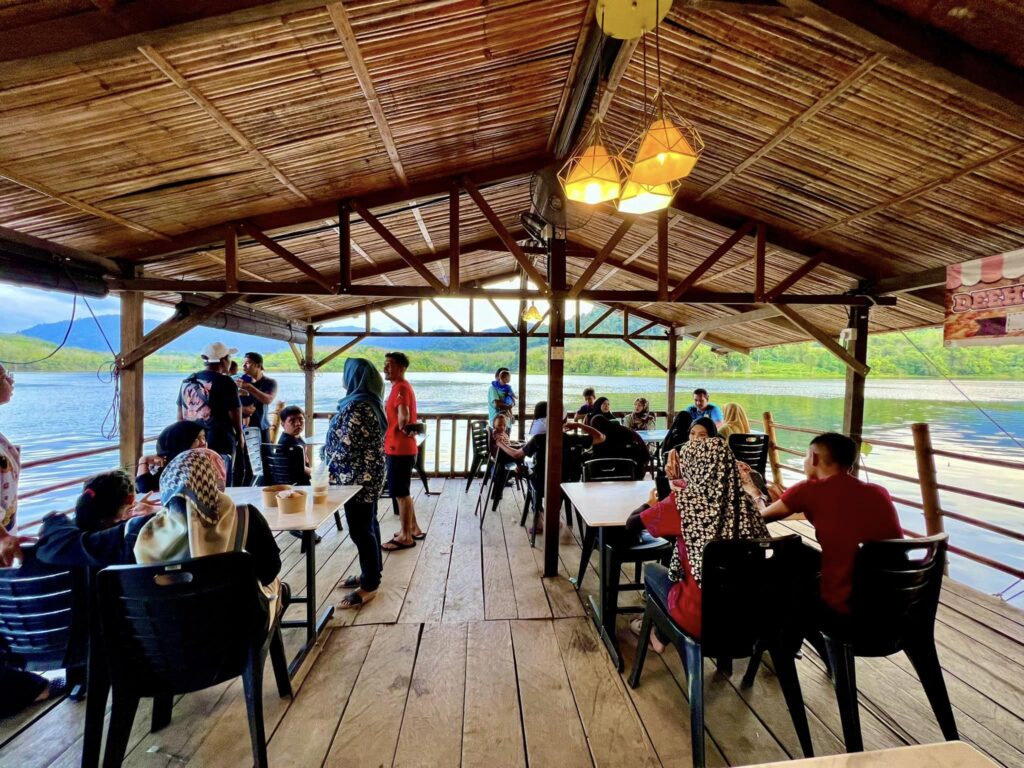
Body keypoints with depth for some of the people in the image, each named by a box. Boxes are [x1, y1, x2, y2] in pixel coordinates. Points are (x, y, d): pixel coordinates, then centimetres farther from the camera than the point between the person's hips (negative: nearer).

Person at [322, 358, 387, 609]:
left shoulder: (357, 406, -22)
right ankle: (371, 573, 33)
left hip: (357, 476, -10)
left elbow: (346, 446, -22)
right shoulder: (370, 402, 9)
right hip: (368, 474, 10)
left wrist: (328, 469, -7)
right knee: (369, 524, 19)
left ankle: (369, 585, 13)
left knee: (360, 530, 0)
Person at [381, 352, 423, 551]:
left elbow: (403, 416, -32)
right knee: (403, 492, 18)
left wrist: (402, 428, -14)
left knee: (401, 493, -1)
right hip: (400, 449, 10)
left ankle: (405, 537, 10)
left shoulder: (400, 388, -17)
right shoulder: (401, 387, 16)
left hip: (400, 450, -10)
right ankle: (414, 529, 28)